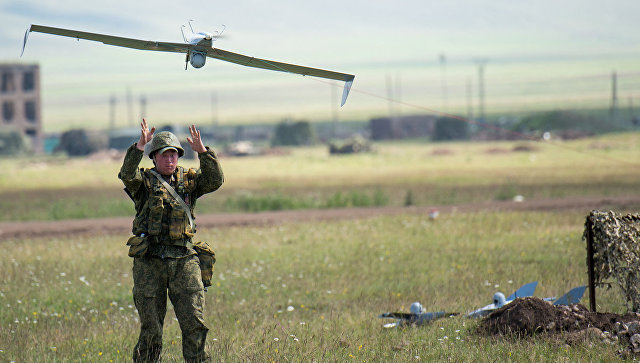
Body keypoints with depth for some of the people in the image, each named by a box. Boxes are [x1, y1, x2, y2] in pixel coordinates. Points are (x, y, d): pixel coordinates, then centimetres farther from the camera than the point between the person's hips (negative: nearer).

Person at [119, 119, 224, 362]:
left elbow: (215, 180, -6)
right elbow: (127, 175, -18)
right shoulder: (144, 181, 2)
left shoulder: (189, 180, 10)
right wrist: (140, 146, -31)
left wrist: (202, 151, -19)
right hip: (149, 262, -2)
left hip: (183, 260, 2)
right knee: (150, 329, 3)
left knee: (194, 324, -4)